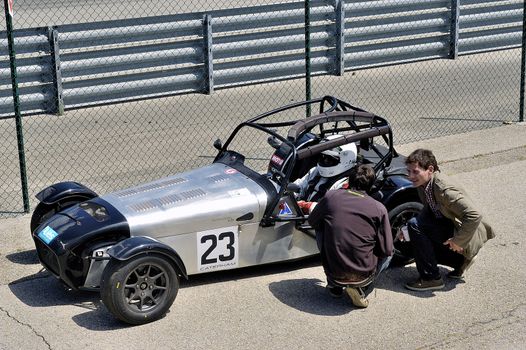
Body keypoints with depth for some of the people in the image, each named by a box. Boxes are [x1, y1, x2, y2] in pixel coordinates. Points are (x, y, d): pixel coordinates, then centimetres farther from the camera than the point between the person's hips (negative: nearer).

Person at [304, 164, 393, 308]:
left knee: (321, 231, 27)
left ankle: (334, 285, 24)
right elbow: (386, 250, -2)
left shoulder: (331, 196, -3)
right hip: (363, 276, -1)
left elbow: (312, 222, 15)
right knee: (387, 256, 30)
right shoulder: (378, 208, -7)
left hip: (333, 272, 2)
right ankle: (361, 289, 5)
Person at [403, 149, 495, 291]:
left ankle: (431, 278, -14)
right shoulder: (424, 183, -4)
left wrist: (457, 241, -26)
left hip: (467, 237, -10)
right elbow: (429, 208, 13)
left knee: (415, 225, -22)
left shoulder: (444, 189, -31)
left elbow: (474, 216, -34)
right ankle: (460, 260, 21)